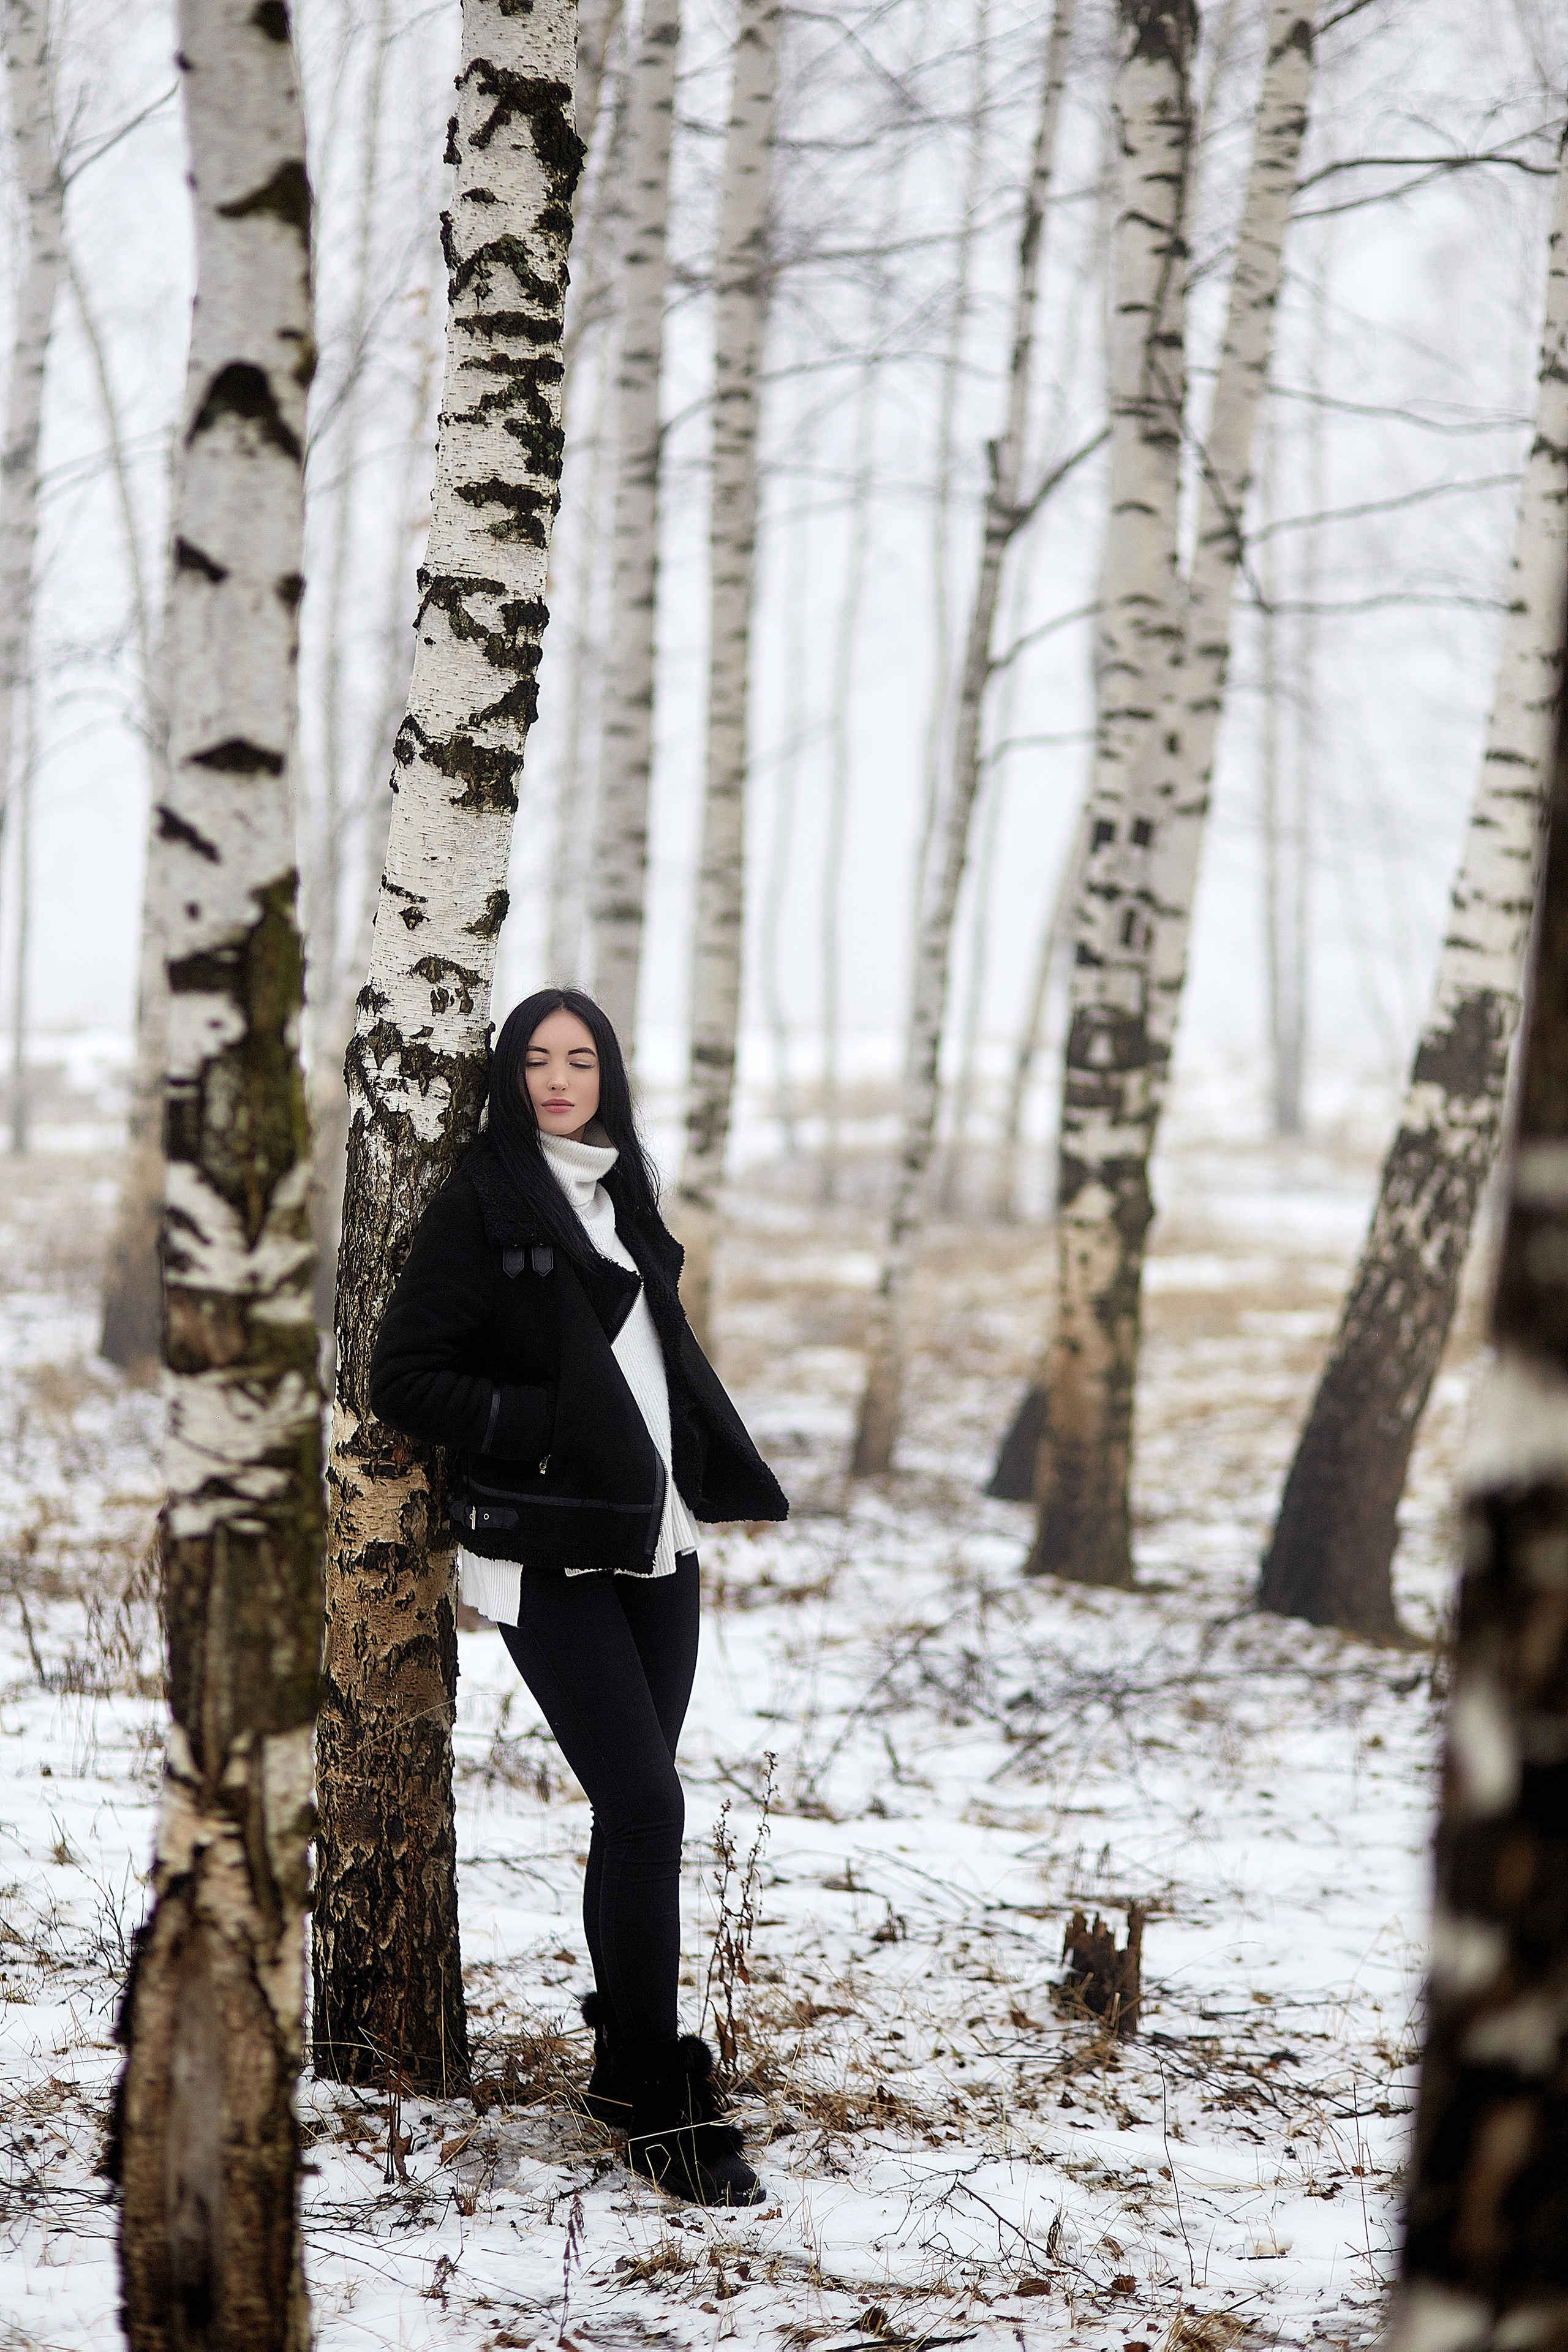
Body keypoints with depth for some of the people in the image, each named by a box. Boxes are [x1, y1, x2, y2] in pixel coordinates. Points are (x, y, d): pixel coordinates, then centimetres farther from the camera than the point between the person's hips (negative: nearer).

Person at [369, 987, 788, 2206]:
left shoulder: (623, 1202, 16)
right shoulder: (482, 1206, -6)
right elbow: (405, 1379, -9)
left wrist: (712, 1465, 9)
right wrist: (548, 1425, -15)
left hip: (653, 1543, 7)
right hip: (550, 1556, -7)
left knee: (639, 1806, 10)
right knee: (643, 1803, -12)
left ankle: (628, 2048, 22)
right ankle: (659, 2102, -7)